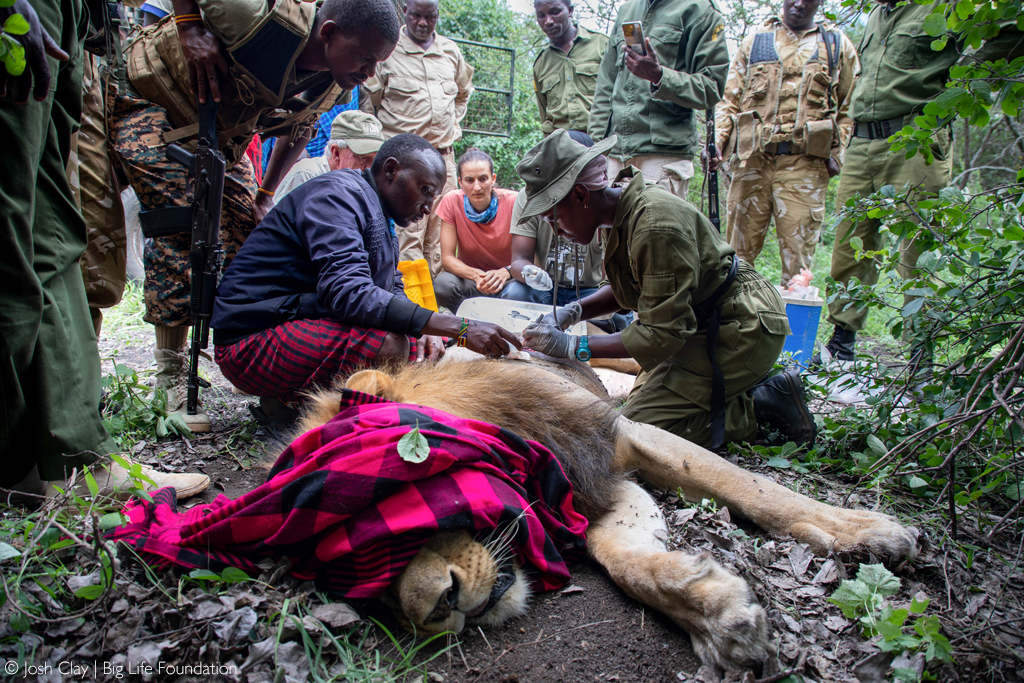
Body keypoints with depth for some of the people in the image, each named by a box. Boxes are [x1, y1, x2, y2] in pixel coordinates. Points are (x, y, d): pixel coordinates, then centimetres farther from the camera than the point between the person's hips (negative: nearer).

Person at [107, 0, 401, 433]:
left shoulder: (334, 85, -9)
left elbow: (298, 129, 10)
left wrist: (265, 196, 7)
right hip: (154, 101, -7)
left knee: (247, 232, 1)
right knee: (180, 233, -17)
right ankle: (171, 377, -8)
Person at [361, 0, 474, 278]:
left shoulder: (451, 51, 14)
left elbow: (464, 92, 32)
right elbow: (368, 102, 5)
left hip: (444, 154, 5)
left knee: (441, 233, 3)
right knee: (408, 231, -11)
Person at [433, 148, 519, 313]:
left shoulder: (513, 202, -15)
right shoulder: (452, 202, -11)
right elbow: (447, 258, -12)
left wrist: (505, 272, -36)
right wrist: (476, 275, -33)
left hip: (507, 280, -1)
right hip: (470, 278, 2)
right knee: (443, 284, -30)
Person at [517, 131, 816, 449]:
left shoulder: (656, 226, -29)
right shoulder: (624, 210, 1)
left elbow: (662, 334, -26)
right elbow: (627, 288, 15)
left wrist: (573, 346, -24)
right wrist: (572, 312, -1)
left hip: (740, 327, -10)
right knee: (640, 396, 17)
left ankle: (764, 403, -6)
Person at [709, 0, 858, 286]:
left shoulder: (837, 45, 18)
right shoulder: (753, 42, 19)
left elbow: (849, 109, 15)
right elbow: (730, 100, 15)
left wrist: (836, 154, 1)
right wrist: (719, 140, -2)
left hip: (804, 163, 0)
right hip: (752, 158, 1)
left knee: (797, 255, -6)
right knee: (738, 248, 0)